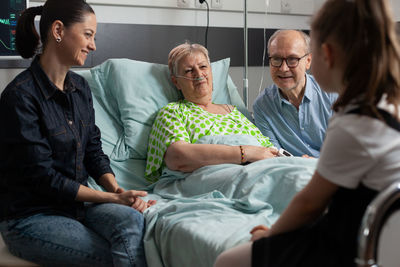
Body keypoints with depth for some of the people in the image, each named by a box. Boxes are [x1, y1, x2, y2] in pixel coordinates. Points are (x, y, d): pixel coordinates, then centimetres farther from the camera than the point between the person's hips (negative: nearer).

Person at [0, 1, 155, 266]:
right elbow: (42, 177, -17)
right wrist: (114, 198, -16)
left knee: (131, 219, -25)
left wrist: (118, 190, -11)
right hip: (29, 217, -6)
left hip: (77, 202, 6)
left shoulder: (80, 88, 7)